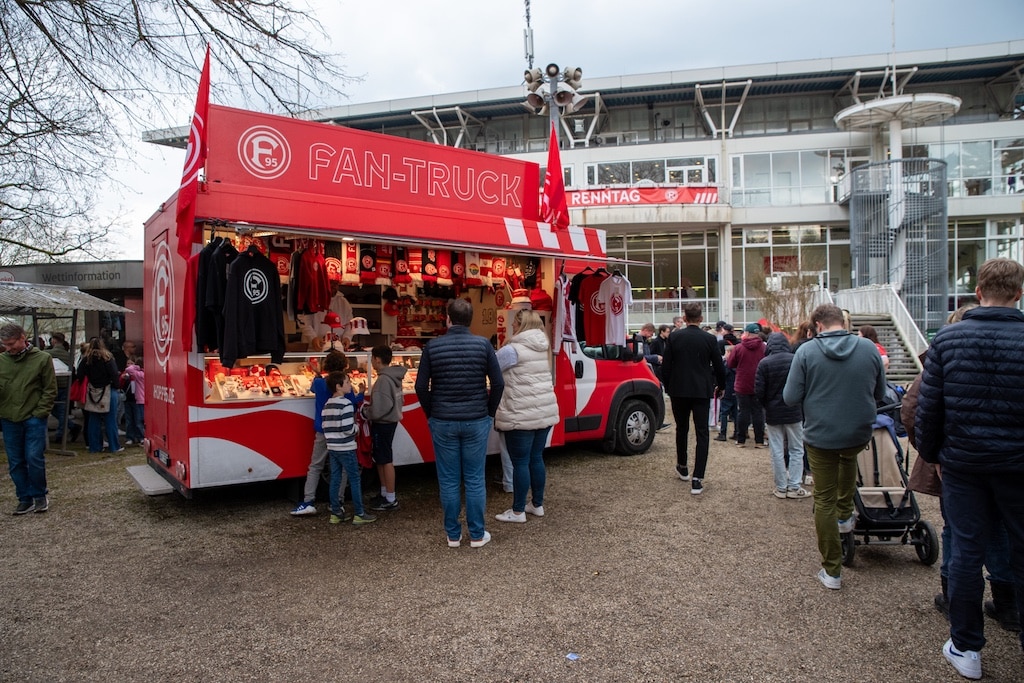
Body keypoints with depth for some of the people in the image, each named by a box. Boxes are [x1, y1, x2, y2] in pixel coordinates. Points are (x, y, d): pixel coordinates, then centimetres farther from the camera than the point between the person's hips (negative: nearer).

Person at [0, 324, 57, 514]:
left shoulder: (42, 359, -5)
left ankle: (40, 495, 16)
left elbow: (50, 389, -3)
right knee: (15, 462, 8)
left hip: (34, 419, -3)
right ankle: (25, 499, 20)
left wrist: (40, 413, -9)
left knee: (34, 458, -4)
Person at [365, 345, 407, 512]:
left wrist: (365, 412, -8)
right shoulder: (393, 376, 7)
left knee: (385, 460, -1)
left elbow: (378, 410, -27)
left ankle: (391, 500, 8)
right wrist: (369, 405, 10)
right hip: (389, 421, 10)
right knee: (380, 459, 19)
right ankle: (385, 494, 29)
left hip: (383, 424, -10)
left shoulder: (383, 380, -23)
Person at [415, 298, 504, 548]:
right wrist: (489, 412, 8)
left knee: (448, 481, 9)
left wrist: (431, 414, 10)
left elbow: (421, 386, -3)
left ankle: (453, 535, 19)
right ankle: (477, 535, 17)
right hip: (476, 421, 0)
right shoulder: (483, 344, -5)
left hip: (442, 423, 0)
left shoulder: (432, 346, -4)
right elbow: (498, 383, -5)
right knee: (475, 480, 8)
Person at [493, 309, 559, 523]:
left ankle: (518, 511, 10)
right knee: (536, 459, 16)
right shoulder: (543, 348, 9)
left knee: (520, 462, 1)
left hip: (521, 415, -7)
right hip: (546, 412, 7)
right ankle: (537, 505, 26)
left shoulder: (512, 349, -14)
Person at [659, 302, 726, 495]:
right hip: (702, 391, -1)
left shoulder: (674, 337, -4)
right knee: (702, 433, 0)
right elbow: (719, 366, 1)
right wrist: (720, 385, 19)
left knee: (681, 429, 20)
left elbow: (665, 366, -3)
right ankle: (697, 480, -7)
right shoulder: (710, 339, -5)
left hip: (678, 391, 1)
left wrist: (668, 387, 12)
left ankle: (682, 467, 36)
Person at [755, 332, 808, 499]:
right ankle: (794, 487, 10)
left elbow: (759, 392, -10)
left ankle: (781, 488, 12)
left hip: (773, 413, 0)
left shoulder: (764, 363, -10)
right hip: (794, 412, 0)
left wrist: (767, 406, 9)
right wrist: (799, 404, 13)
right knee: (796, 450, 10)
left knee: (777, 451, 7)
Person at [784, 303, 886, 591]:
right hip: (859, 435, 3)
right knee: (848, 458, 38)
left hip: (820, 436, -3)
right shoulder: (868, 348, -5)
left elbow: (790, 397, -12)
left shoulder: (806, 351, -13)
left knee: (824, 500, 8)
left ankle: (832, 571, 14)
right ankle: (845, 515, 44)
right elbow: (880, 394, 6)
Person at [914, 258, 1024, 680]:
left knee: (966, 552, 9)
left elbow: (928, 407, -3)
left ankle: (966, 649, 20)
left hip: (963, 463, 1)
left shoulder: (947, 339, -5)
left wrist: (931, 454, 9)